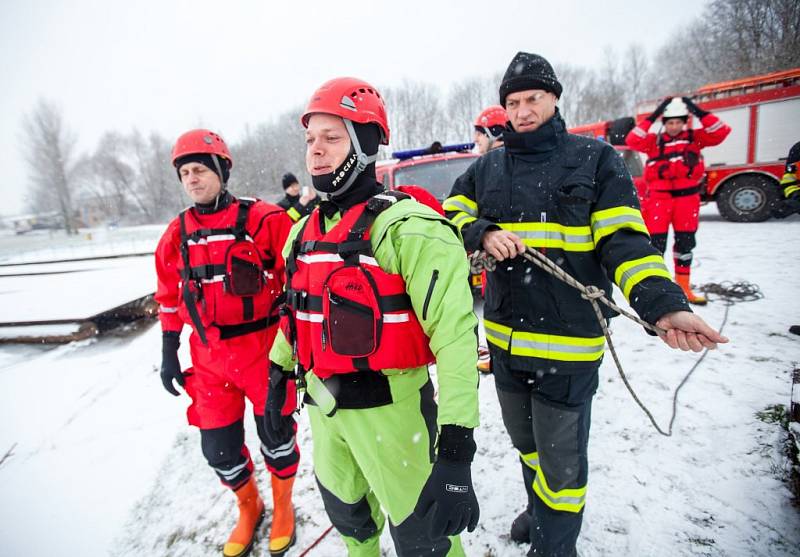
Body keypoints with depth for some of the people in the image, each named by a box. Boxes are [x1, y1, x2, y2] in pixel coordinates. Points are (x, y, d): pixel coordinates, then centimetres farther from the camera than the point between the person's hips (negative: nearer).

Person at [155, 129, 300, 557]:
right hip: (209, 358, 5)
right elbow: (170, 298, 14)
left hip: (263, 350, -4)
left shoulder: (264, 220, -10)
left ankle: (283, 506, 40)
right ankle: (248, 508, 43)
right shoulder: (177, 233, 6)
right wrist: (168, 354, 13)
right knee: (218, 446, 14)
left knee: (275, 434, 10)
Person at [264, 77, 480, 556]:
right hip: (324, 407, 7)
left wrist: (456, 451, -28)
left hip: (389, 409, -7)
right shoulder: (304, 231, 5)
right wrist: (279, 376, 21)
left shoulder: (406, 227, -20)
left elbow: (455, 334, -25)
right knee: (347, 515, 28)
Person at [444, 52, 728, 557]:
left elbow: (624, 241, -8)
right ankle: (539, 512, 52)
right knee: (525, 441, 25)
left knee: (561, 455, 8)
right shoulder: (487, 168, 8)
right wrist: (484, 234, -17)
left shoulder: (596, 159, -2)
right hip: (504, 337, 5)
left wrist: (664, 304, -22)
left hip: (567, 344, -4)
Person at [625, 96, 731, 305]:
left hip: (687, 196, 3)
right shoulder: (654, 141, 2)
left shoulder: (695, 137, 8)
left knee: (686, 242, 11)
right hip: (659, 196, -3)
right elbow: (632, 140, -12)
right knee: (656, 242, -4)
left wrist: (700, 113, -6)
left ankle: (683, 287, 24)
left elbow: (721, 132, -2)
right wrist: (652, 117, -13)